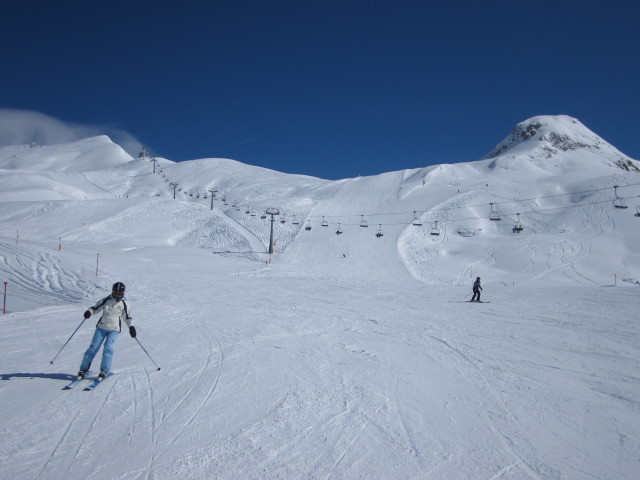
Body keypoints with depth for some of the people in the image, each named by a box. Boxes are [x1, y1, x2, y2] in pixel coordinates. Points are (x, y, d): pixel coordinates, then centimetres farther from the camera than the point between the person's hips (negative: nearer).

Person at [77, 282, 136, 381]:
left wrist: (131, 327, -2)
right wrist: (89, 311, -11)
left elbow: (128, 317, 11)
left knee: (108, 348, -17)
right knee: (93, 347, -4)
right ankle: (83, 369, 6)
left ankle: (104, 371, -8)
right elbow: (96, 308, 10)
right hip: (102, 327, 1)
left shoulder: (124, 304, 2)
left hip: (114, 329, -1)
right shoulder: (106, 300, 2)